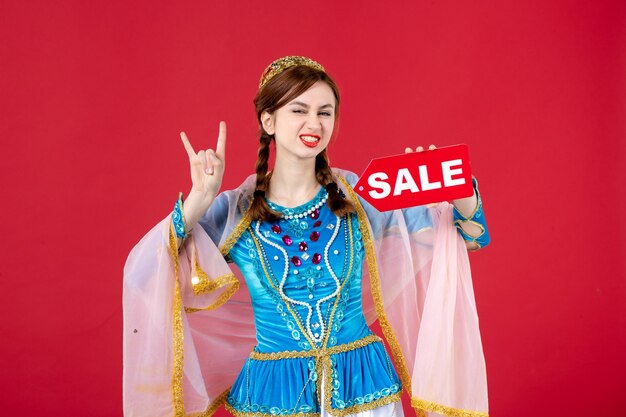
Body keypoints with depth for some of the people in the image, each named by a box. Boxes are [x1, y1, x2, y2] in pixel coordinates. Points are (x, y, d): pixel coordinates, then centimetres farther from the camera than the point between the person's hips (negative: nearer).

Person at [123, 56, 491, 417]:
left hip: (362, 383, 1)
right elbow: (147, 274, -13)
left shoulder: (360, 196, -4)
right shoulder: (234, 210, -5)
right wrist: (199, 198, -21)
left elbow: (471, 236, 1)